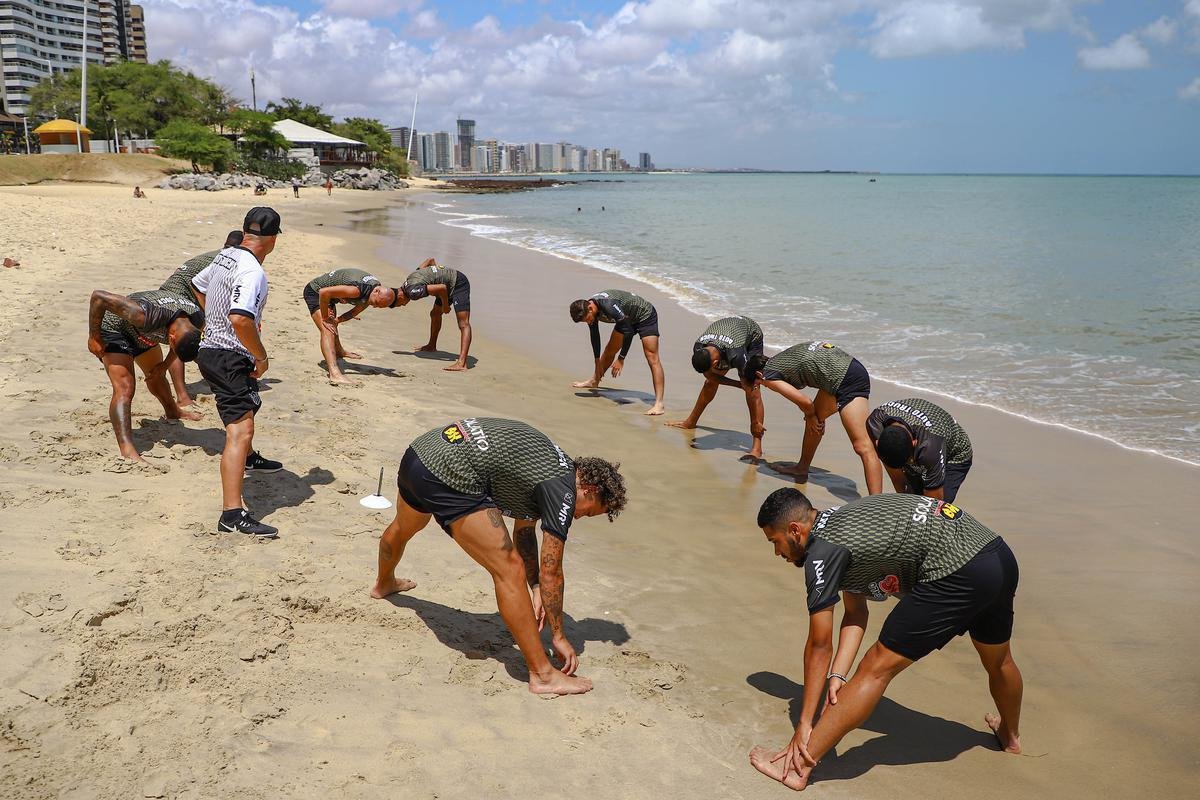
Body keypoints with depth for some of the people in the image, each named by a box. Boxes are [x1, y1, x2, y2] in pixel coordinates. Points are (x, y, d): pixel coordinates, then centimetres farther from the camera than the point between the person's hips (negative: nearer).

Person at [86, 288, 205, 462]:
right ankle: (127, 450, -32)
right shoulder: (146, 315, -44)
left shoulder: (197, 319, -24)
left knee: (156, 375, 27)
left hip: (142, 333, 6)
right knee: (124, 389, -22)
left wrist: (166, 364, -2)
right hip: (116, 329, -6)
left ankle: (173, 412, 56)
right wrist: (94, 337, -26)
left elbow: (184, 343, 3)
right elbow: (98, 296, -37)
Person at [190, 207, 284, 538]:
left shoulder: (224, 257, 7)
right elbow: (240, 319, -36)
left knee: (248, 403, 35)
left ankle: (248, 458, 60)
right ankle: (233, 514, -26)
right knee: (240, 430, -18)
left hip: (211, 347, 11)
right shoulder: (252, 271, -23)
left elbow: (198, 284, 27)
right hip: (230, 358, -11)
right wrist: (261, 356, -22)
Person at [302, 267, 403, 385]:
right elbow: (324, 292, -38)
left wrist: (335, 321, -10)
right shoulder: (357, 290, -39)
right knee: (328, 330, -26)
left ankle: (339, 351, 62)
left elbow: (354, 313, 2)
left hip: (327, 296, 9)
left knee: (332, 327, 33)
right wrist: (325, 318, -26)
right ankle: (334, 373, -40)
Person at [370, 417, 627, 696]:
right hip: (448, 476, -11)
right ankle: (543, 675, 1)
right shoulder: (563, 489, -5)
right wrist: (559, 637, 7)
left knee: (402, 529, 40)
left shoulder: (549, 464, 21)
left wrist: (535, 589, 26)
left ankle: (384, 584, 73)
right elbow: (551, 572, -2)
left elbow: (524, 529, 31)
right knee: (509, 571, -5)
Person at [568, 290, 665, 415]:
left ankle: (658, 403, -26)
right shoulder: (589, 309, -12)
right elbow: (595, 335, 5)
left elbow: (629, 332, -32)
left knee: (652, 358, -18)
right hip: (628, 319, 9)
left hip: (645, 315, -9)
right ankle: (594, 381, 41)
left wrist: (621, 359, -26)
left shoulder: (609, 306, -38)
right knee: (610, 350, 19)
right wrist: (597, 360, 11)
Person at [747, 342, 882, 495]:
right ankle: (802, 469, 46)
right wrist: (813, 416, 30)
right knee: (815, 419, 28)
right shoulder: (779, 360, 25)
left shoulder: (768, 376, 0)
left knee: (862, 447, -15)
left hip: (846, 380, -10)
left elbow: (805, 402, -4)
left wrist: (811, 416, 16)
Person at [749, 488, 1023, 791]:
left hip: (958, 571, -10)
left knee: (877, 669, -5)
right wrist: (838, 675, 7)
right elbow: (856, 614, 19)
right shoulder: (838, 524, 19)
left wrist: (804, 724, 1)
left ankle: (799, 767, -2)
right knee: (998, 660, 35)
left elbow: (819, 645, -5)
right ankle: (1010, 735, 63)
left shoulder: (822, 551, -8)